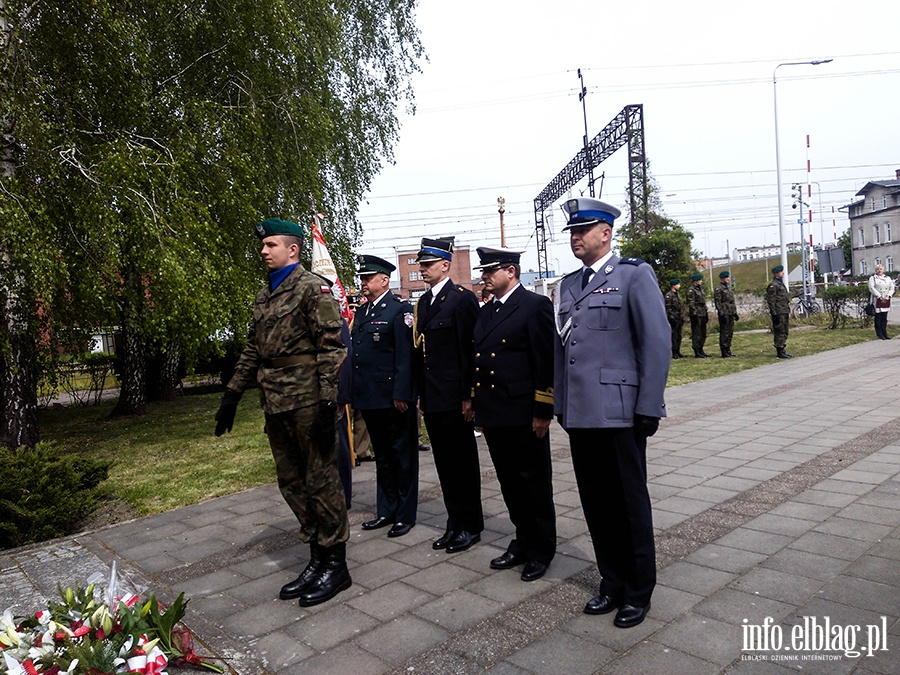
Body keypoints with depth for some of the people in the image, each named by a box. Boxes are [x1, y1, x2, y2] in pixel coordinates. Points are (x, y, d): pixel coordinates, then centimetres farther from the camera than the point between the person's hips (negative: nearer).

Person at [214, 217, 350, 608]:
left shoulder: (313, 287, -8)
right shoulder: (265, 297, 17)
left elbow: (331, 347, -14)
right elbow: (252, 351, 22)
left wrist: (327, 404, -19)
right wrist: (232, 395, 17)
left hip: (307, 402, -8)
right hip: (276, 406, 9)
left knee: (321, 481, 1)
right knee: (292, 484, 14)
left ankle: (336, 565, 16)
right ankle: (317, 559, 27)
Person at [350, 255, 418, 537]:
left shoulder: (400, 309, -9)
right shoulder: (361, 312, 14)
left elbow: (405, 355, -15)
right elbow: (355, 353, 15)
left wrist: (401, 394, -19)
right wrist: (353, 393, 11)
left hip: (393, 398, -8)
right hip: (369, 397, 8)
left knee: (401, 456, 5)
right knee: (382, 456, 17)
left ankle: (405, 515, 16)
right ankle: (386, 511, 29)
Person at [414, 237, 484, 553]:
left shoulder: (463, 299, -9)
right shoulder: (423, 302, 14)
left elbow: (470, 350, -13)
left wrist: (468, 396, -16)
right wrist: (420, 395, 13)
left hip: (454, 397, -7)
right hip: (431, 398, 7)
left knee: (463, 462, 4)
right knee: (444, 463, 14)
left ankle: (470, 525, 18)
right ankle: (455, 522, 25)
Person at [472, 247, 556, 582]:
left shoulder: (536, 306, -9)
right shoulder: (485, 312, 14)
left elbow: (547, 362, -13)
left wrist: (543, 412, -16)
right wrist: (476, 402, 15)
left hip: (524, 415, -7)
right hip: (493, 415, 7)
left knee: (534, 483, 6)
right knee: (510, 484, 16)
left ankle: (542, 549, 21)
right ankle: (523, 541, 31)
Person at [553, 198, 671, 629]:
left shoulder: (634, 275, -3)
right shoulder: (567, 286, 15)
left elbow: (657, 342, -8)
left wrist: (648, 408, -12)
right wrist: (561, 406, 12)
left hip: (619, 413, -5)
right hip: (579, 416, 6)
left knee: (630, 503, 7)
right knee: (596, 504, 13)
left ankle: (638, 592, 25)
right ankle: (612, 583, 31)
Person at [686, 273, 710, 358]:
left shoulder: (700, 289, 18)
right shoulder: (691, 291, -10)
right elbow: (691, 304, -16)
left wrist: (706, 313, 19)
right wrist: (694, 315, -20)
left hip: (703, 314, 9)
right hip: (696, 315, -9)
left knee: (703, 333, 12)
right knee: (696, 333, -6)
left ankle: (701, 350, 20)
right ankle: (697, 353, -2)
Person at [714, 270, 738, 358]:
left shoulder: (728, 288, 17)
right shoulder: (718, 289, -9)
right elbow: (717, 303, -14)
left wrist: (735, 313, 18)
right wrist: (722, 314, -19)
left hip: (730, 314, 9)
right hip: (724, 314, -9)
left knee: (730, 332, 11)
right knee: (724, 333, -5)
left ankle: (728, 350, 19)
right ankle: (724, 353, -1)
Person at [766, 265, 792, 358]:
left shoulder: (780, 283, 19)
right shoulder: (773, 285, -13)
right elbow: (770, 300, -18)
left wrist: (787, 310, 23)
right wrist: (774, 313, -21)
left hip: (784, 312, 10)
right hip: (779, 313, -10)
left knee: (784, 332, 13)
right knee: (779, 332, -7)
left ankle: (782, 350, 20)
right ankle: (780, 352, -4)